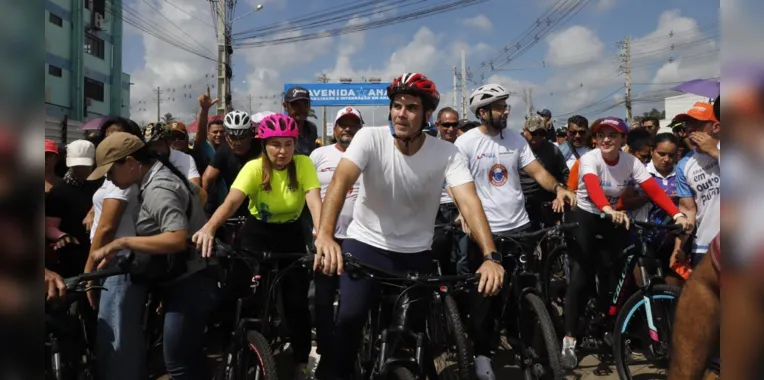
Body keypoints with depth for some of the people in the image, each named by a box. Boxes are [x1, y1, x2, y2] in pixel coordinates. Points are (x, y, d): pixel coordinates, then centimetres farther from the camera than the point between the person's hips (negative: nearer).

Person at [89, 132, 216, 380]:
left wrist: (122, 243, -27)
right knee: (190, 358, 20)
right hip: (185, 282, 11)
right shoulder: (159, 176, 10)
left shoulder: (158, 189, -22)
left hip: (189, 285, -11)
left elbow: (178, 240, -32)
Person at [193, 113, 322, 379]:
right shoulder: (254, 168, -19)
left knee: (296, 303, -4)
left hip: (291, 236, 1)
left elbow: (315, 201, -31)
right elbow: (231, 201, -34)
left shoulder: (303, 164, -17)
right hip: (257, 235, 0)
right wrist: (209, 228, -54)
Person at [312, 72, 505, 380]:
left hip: (416, 253, 1)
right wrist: (325, 235, -49)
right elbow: (341, 180, -31)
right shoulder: (370, 138, -17)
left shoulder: (447, 153, -14)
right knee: (350, 317, -18)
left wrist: (490, 257, -43)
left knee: (415, 327, 4)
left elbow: (469, 201, -26)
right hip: (365, 244, -1)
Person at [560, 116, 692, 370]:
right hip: (583, 216, -4)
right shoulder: (589, 159, -20)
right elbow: (593, 186, -40)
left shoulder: (631, 162, -9)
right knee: (580, 275, -12)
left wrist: (677, 215, -33)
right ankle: (569, 339, -8)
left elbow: (654, 190, -18)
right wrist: (610, 210, -59)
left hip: (612, 219, 4)